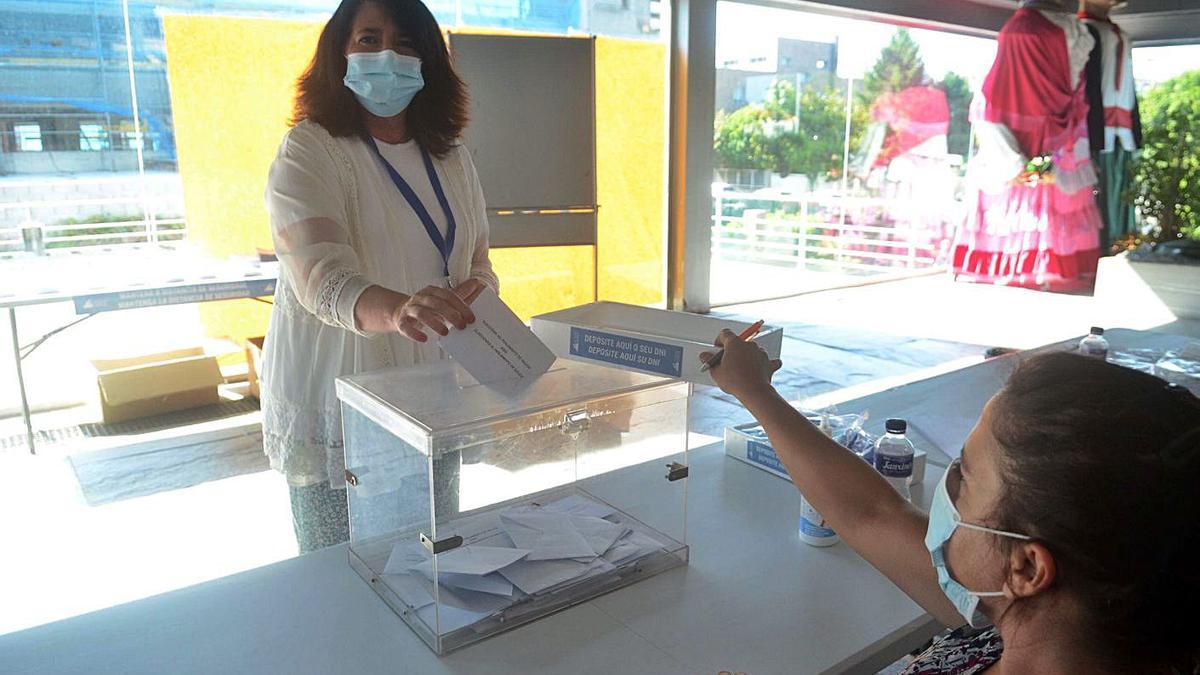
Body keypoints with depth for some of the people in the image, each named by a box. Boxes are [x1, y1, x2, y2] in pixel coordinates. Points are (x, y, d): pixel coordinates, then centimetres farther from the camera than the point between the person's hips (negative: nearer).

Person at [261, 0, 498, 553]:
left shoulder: (451, 158, 8)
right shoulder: (310, 151, -9)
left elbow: (479, 264, 16)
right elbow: (319, 274, -25)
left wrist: (475, 291, -8)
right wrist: (396, 309, -46)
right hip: (337, 412, -4)